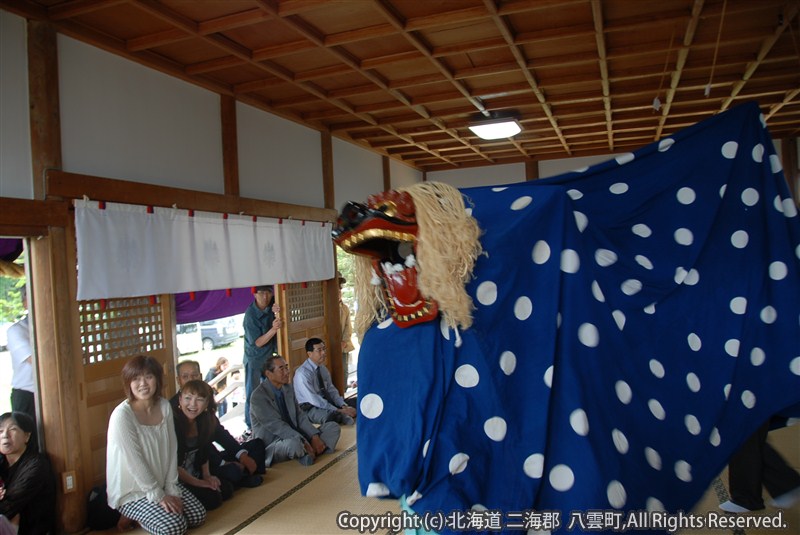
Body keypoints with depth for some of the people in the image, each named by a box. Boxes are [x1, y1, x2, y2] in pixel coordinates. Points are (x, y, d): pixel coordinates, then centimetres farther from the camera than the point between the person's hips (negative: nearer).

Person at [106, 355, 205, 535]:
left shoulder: (165, 406, -4)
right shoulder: (122, 415, -23)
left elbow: (171, 450, -2)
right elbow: (134, 461, -21)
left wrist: (171, 488, -7)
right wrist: (157, 495, -16)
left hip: (161, 482, 6)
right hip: (131, 492, -6)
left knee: (198, 515, -3)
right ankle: (132, 516, 5)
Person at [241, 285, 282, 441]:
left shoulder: (272, 305, -9)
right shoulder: (250, 314, -20)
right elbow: (258, 342, -18)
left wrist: (278, 312, -23)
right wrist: (273, 330, -34)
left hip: (270, 356, 4)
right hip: (254, 358, -4)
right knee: (252, 394, 2)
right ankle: (250, 428, 11)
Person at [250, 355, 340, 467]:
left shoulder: (288, 388, 7)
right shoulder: (258, 396, -16)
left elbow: (300, 416, 6)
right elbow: (276, 425, -22)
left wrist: (314, 436, -11)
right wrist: (304, 442, -28)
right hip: (272, 443, -8)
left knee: (333, 427, -3)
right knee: (294, 443, -41)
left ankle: (311, 452, -23)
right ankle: (309, 452, -9)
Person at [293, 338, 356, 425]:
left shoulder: (323, 368, 7)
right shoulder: (302, 373, -18)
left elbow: (331, 390, 7)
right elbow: (313, 399, -23)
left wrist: (344, 406, -11)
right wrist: (338, 410, -24)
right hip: (310, 408, -8)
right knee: (334, 415, -36)